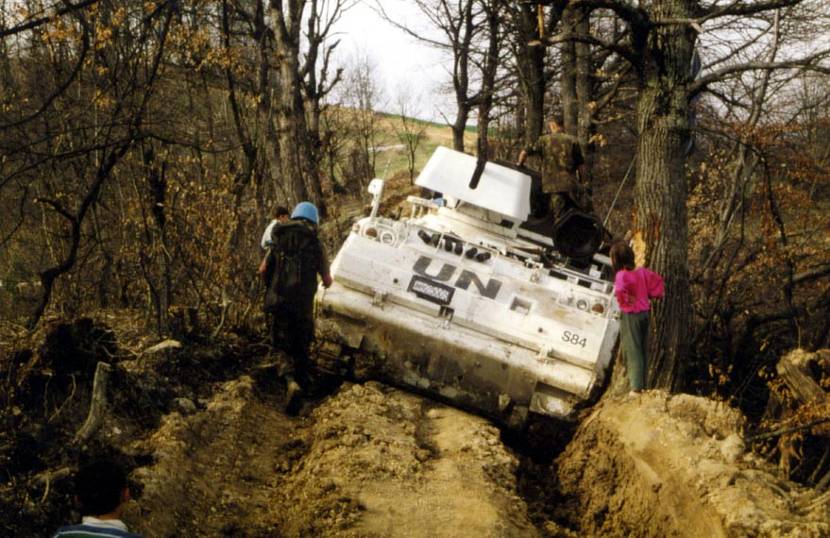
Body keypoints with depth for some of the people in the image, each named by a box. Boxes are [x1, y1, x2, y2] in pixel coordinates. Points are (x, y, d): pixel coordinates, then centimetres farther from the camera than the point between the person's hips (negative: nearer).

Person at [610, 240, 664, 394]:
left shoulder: (622, 275, -18)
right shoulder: (642, 272, 2)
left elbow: (619, 290, -36)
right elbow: (658, 279, 14)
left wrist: (626, 300, -19)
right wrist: (654, 294, 13)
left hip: (630, 316, -7)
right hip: (645, 313, 7)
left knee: (632, 350, -1)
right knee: (643, 350, 13)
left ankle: (636, 386, -1)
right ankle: (642, 384, 21)